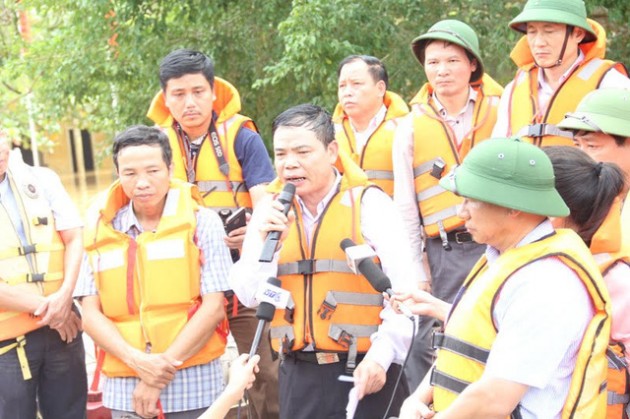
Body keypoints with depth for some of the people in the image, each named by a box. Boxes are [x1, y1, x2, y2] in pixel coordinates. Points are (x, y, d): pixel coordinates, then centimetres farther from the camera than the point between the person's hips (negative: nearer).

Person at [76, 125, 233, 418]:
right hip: (124, 388, 2)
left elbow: (213, 306, -6)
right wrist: (138, 361, -12)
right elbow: (91, 314, 3)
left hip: (194, 385, -2)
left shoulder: (201, 222, 0)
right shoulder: (102, 230, 6)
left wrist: (165, 367, -11)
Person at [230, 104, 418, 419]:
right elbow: (250, 296, 4)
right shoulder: (269, 212, 8)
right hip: (299, 374, 4)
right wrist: (264, 241, -9)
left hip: (365, 371, -3)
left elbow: (403, 291, -8)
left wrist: (381, 357, -14)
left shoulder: (368, 203, -4)